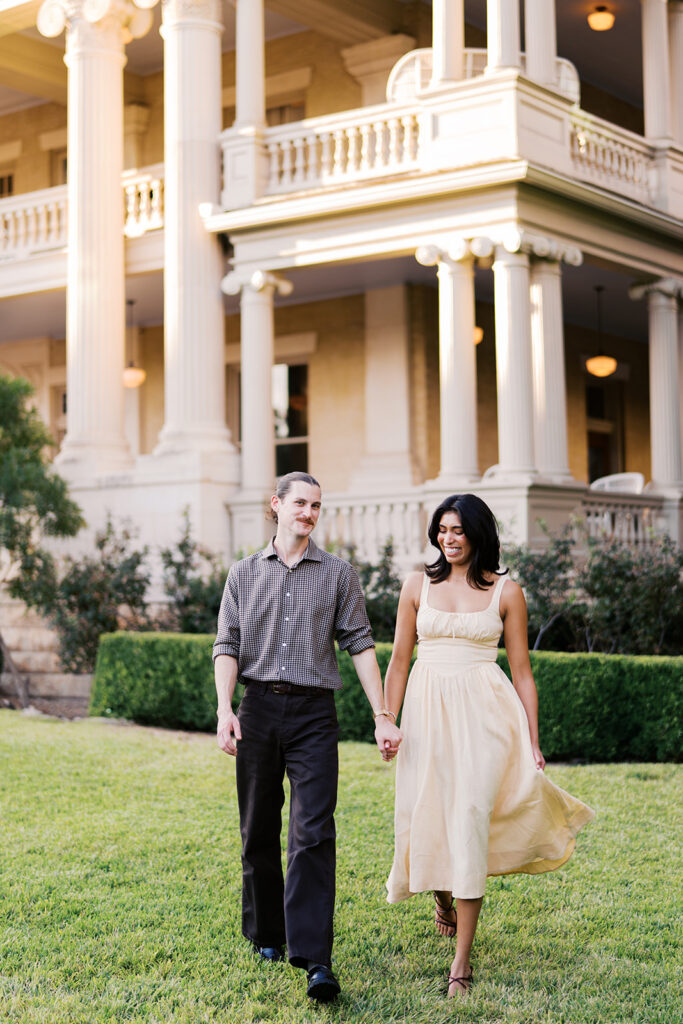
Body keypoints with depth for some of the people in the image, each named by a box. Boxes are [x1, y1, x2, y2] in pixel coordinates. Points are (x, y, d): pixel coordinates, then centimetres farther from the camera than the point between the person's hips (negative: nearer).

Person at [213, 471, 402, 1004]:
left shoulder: (339, 574, 7)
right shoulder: (244, 573, 10)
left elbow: (360, 644, 5)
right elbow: (227, 646, 6)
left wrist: (383, 716, -1)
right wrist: (225, 709, -9)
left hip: (313, 711, -2)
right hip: (257, 708, 2)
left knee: (313, 832, -12)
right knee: (259, 831, 9)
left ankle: (314, 959, -16)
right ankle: (266, 935, 27)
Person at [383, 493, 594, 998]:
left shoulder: (506, 591, 3)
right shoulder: (419, 585, 8)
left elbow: (522, 671, 5)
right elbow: (400, 659, 10)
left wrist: (533, 742, 1)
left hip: (484, 710, -2)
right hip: (428, 710, 2)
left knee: (469, 820, -10)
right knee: (429, 816, 5)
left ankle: (462, 958, -4)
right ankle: (444, 898, 41)